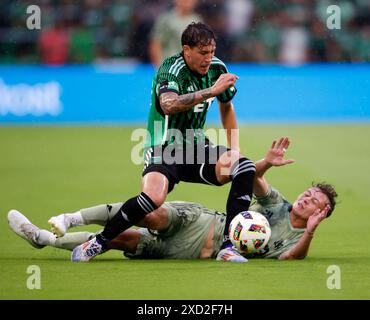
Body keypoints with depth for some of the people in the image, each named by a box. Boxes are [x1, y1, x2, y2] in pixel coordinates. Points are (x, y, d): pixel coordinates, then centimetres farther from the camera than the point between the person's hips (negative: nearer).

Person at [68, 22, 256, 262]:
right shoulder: (171, 69, -19)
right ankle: (98, 243, -14)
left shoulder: (216, 68, 2)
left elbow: (226, 107, 20)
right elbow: (169, 105, -41)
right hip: (165, 148, -7)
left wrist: (234, 149, 9)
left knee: (246, 169, -17)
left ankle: (228, 246, -14)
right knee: (153, 198, -35)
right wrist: (211, 91, -43)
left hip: (197, 147, 7)